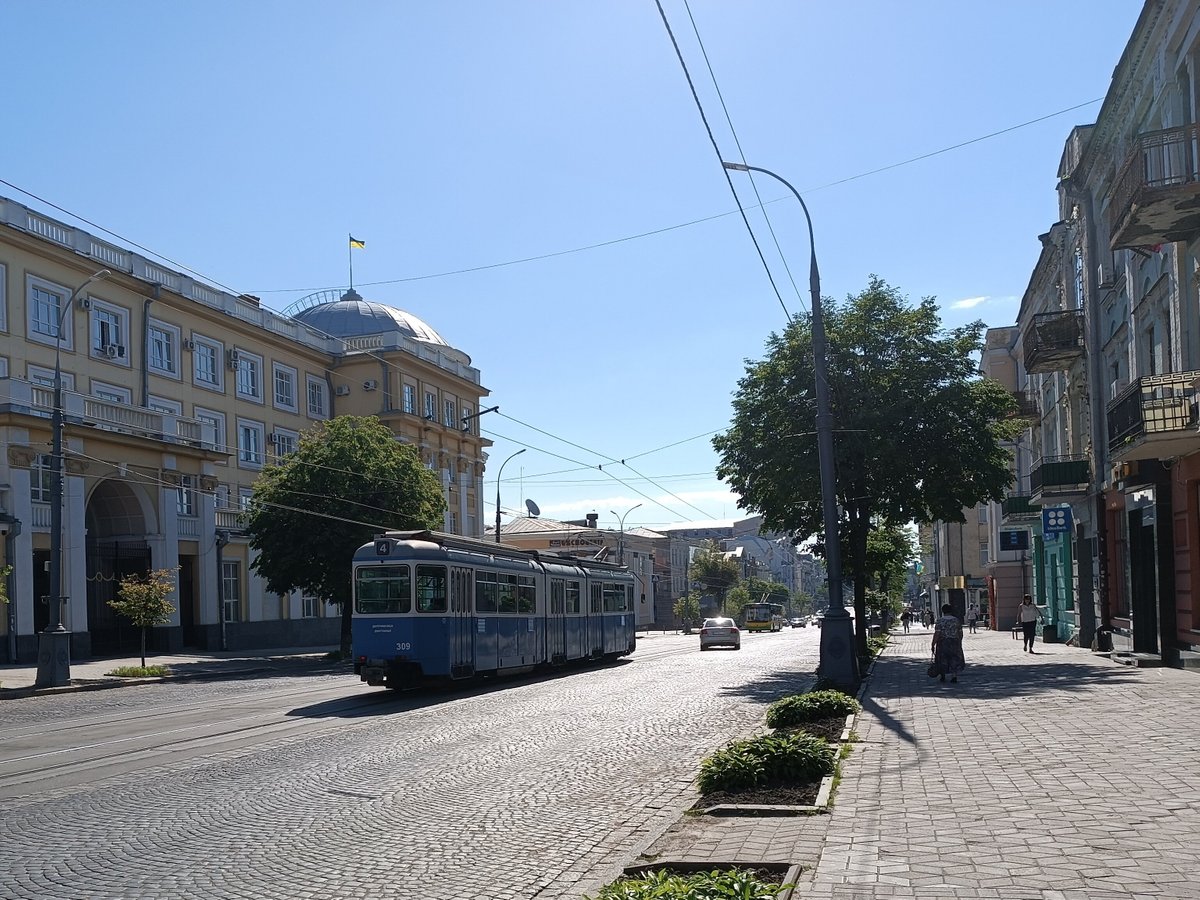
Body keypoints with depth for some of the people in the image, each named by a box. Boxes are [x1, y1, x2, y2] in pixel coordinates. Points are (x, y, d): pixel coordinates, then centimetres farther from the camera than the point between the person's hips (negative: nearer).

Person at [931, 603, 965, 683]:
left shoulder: (940, 621, -10)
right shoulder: (956, 620, 0)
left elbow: (936, 634, -15)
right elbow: (960, 633, 3)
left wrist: (933, 645, -11)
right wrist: (959, 642, 17)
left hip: (943, 643, -2)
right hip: (955, 642, 2)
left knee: (942, 660, 13)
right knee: (955, 659, 9)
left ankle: (942, 676, 27)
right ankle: (954, 675, -5)